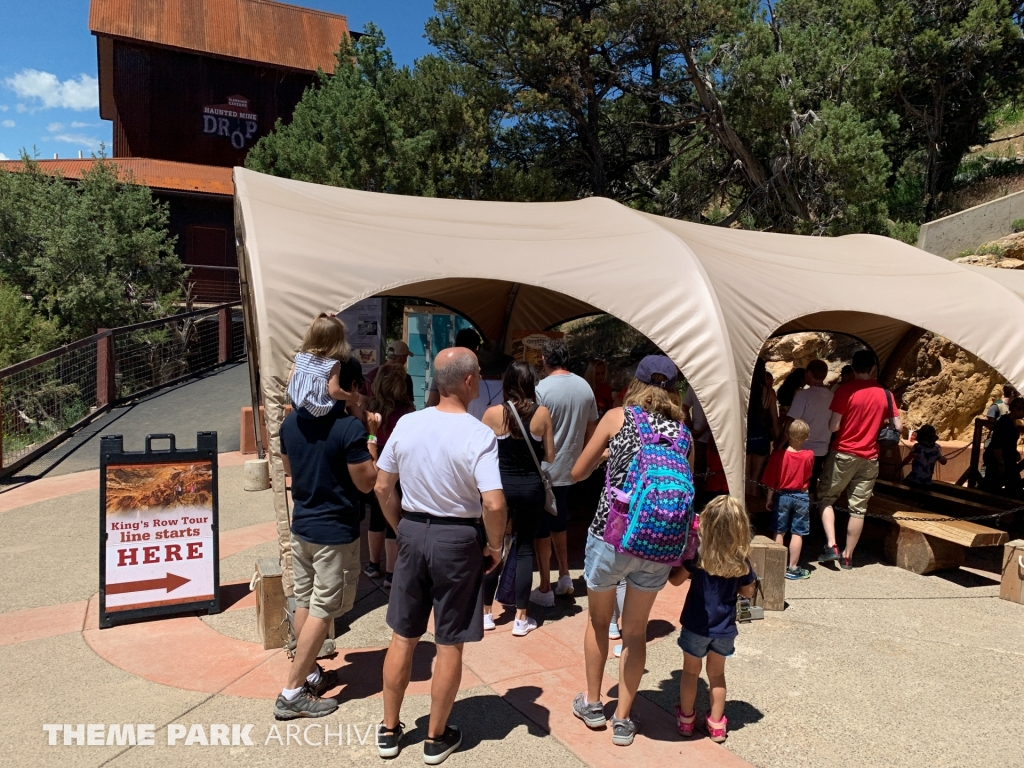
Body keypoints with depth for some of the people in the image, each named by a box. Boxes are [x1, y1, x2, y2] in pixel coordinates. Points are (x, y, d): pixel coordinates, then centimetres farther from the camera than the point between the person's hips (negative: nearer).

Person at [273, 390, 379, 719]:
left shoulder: (291, 422, 0)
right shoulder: (350, 427, -21)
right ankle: (292, 693, 10)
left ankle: (310, 673, 33)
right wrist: (372, 437, -7)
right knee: (322, 611, 3)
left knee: (304, 602, 18)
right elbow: (366, 482, -15)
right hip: (335, 532, -7)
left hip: (301, 525, 7)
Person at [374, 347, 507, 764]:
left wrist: (402, 528, 15)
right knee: (449, 645, 12)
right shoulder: (479, 435, -17)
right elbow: (494, 503, -24)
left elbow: (383, 487, 3)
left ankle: (390, 729, 34)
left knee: (403, 636, 18)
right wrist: (495, 547, -8)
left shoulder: (406, 424, -3)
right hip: (459, 539, -4)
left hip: (413, 532, 4)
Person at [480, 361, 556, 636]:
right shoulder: (542, 413, -7)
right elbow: (549, 456, -2)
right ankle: (521, 619, 14)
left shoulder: (493, 413, -9)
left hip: (500, 485, 0)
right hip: (531, 487, 1)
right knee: (525, 548, 10)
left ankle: (486, 613, 21)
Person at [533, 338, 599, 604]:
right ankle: (565, 578, 28)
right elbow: (591, 430, 10)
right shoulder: (585, 387, 2)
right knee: (559, 523, 22)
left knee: (542, 530, 5)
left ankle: (545, 590, 12)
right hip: (571, 469, 6)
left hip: (545, 470, -6)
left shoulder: (542, 389, -16)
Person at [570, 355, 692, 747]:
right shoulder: (683, 431, 6)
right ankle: (623, 720, 29)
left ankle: (592, 704, 37)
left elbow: (578, 472, 4)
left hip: (611, 536, -2)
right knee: (636, 631, 21)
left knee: (599, 620, 23)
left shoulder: (617, 417, -2)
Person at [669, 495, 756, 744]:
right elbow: (748, 592, 3)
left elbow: (676, 580, -8)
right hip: (724, 628, 2)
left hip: (696, 625, -2)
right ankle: (716, 724, 30)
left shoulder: (698, 553, -18)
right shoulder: (742, 560, -11)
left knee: (691, 672, 17)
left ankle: (686, 719, 30)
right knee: (717, 673, 21)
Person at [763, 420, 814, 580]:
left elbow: (771, 481, -9)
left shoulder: (778, 454, -14)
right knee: (797, 533, 6)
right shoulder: (809, 456, -9)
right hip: (801, 497, 0)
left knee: (779, 532, 10)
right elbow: (808, 476, 8)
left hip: (782, 496, 0)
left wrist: (769, 498, 2)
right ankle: (792, 568, 10)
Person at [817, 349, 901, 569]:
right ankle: (847, 556, 15)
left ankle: (831, 545, -3)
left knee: (826, 497, 11)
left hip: (844, 454, -3)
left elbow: (833, 426, -15)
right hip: (869, 458, 4)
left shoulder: (845, 390, -12)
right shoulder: (885, 394, 1)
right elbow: (898, 426, 3)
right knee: (858, 508, 8)